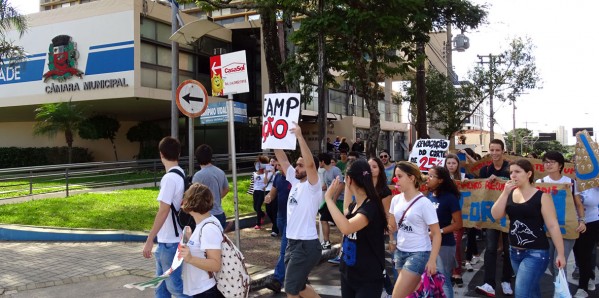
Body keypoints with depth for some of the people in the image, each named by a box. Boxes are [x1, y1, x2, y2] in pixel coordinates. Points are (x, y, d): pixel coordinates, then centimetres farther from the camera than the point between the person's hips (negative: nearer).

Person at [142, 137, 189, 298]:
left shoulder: (169, 178, -19)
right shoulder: (182, 175, 8)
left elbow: (163, 212, -22)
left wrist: (149, 240, -18)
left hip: (170, 241, -9)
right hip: (168, 239, 9)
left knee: (174, 285, 2)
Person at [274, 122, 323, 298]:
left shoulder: (313, 186, -13)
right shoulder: (295, 181, 9)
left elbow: (310, 163, -31)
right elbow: (282, 159, 10)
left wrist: (299, 136, -33)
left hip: (306, 245, -9)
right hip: (292, 242, 9)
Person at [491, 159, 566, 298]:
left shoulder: (541, 196, -10)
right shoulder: (509, 194, 5)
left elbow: (553, 226, -10)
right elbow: (496, 215, -3)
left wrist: (560, 253, -10)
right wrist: (505, 192, -11)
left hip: (536, 253, -6)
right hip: (514, 251, 6)